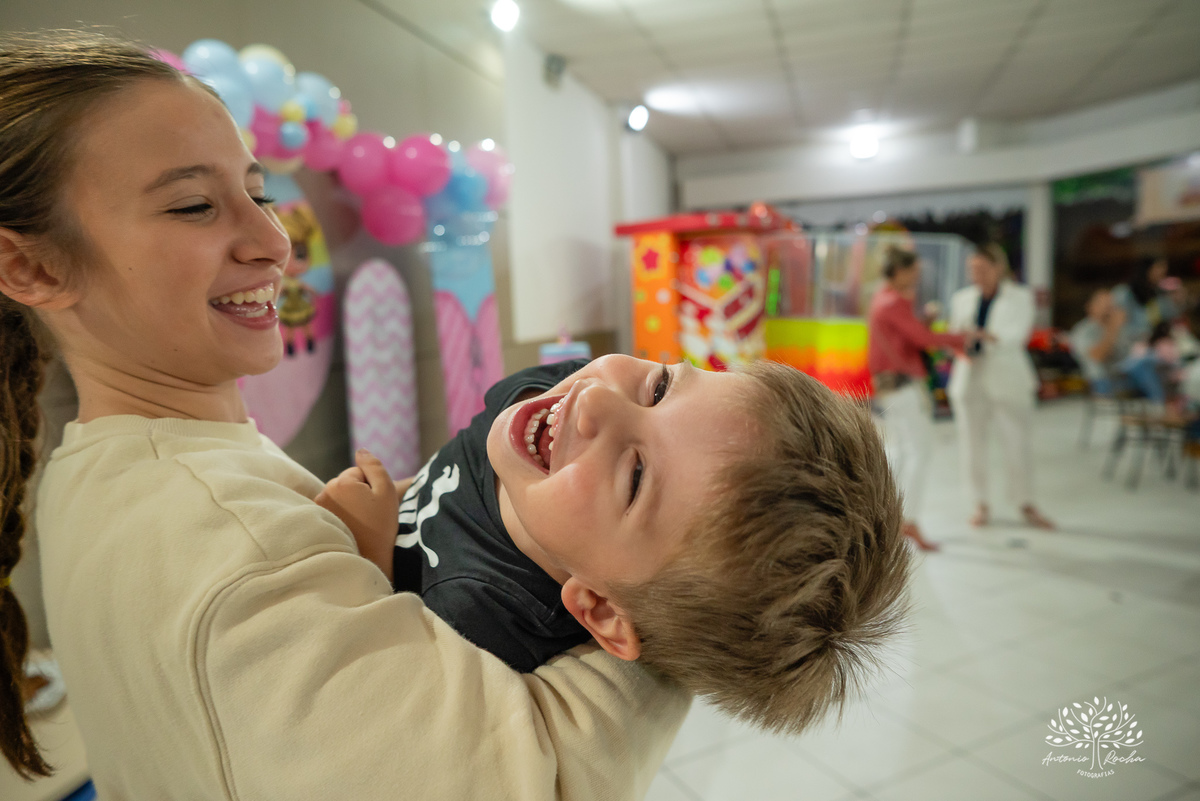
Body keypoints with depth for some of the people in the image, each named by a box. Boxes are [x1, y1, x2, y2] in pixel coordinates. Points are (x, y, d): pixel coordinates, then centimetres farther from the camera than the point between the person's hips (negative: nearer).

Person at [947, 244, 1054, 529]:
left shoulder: (1020, 297, 1)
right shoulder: (962, 298, 11)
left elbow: (1016, 336, -12)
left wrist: (981, 334, -29)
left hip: (1007, 380, -3)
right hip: (970, 379, 3)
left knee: (1017, 443, -2)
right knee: (972, 444, 4)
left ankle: (1026, 505, 13)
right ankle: (980, 504, 17)